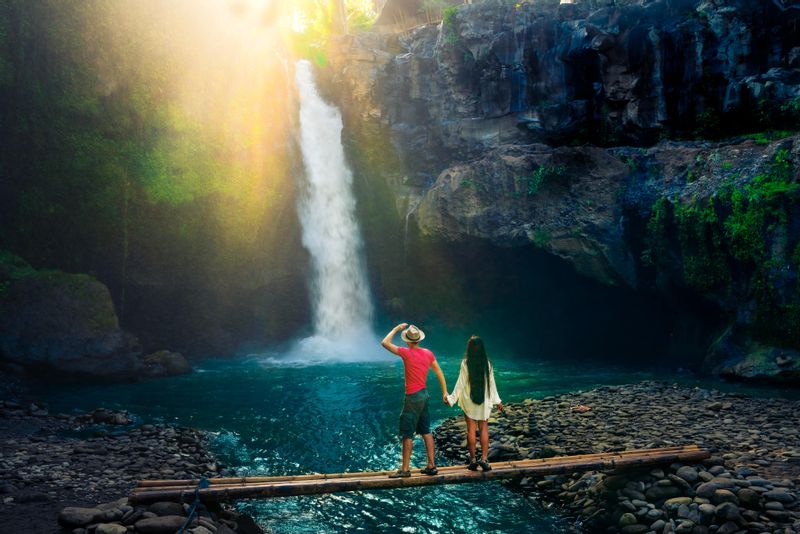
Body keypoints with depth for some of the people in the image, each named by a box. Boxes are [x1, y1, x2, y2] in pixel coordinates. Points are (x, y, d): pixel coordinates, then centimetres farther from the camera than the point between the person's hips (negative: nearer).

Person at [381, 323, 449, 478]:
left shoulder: (407, 353, -16)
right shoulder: (428, 353, 4)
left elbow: (385, 343, -13)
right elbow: (439, 372, 9)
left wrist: (396, 329, -1)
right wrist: (445, 392, 16)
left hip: (413, 397, -8)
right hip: (424, 394, 8)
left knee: (407, 434, -2)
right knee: (426, 431, 14)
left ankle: (405, 469, 2)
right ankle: (431, 466, 17)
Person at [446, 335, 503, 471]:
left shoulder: (465, 363, -10)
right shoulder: (487, 363, -3)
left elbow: (461, 383, -8)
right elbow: (491, 383, 2)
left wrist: (452, 398, 1)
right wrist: (497, 400, 12)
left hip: (469, 400, -1)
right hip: (485, 400, 1)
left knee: (471, 429, 5)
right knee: (484, 429, 7)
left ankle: (473, 460, 8)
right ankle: (484, 459, 1)